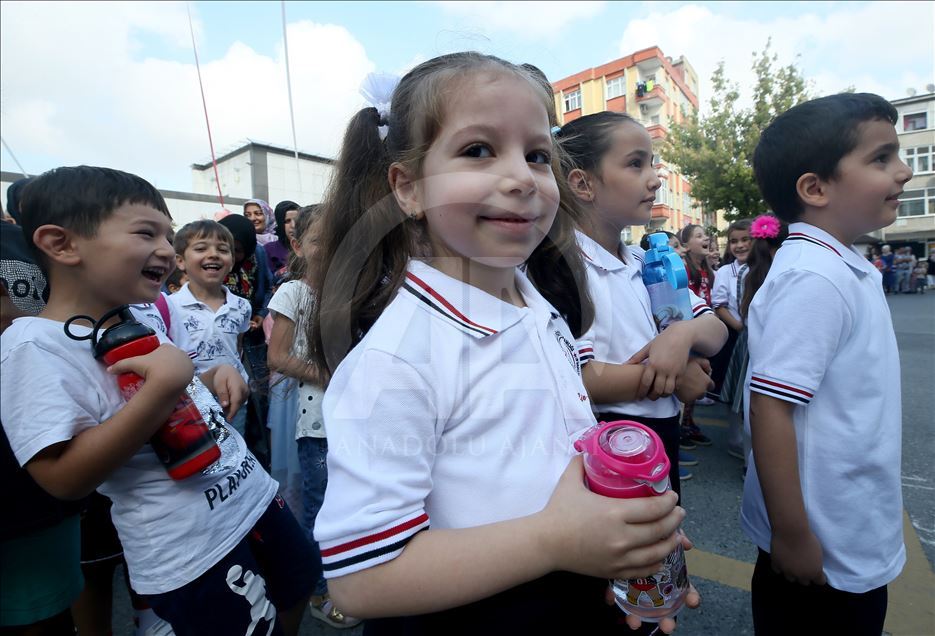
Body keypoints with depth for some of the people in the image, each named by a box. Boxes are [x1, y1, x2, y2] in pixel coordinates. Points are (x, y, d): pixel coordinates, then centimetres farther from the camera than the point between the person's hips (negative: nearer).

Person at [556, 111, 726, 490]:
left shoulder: (645, 262, 6)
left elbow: (716, 331, 6)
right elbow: (581, 379, -29)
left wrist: (683, 333, -19)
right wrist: (676, 378, -14)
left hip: (662, 437, 8)